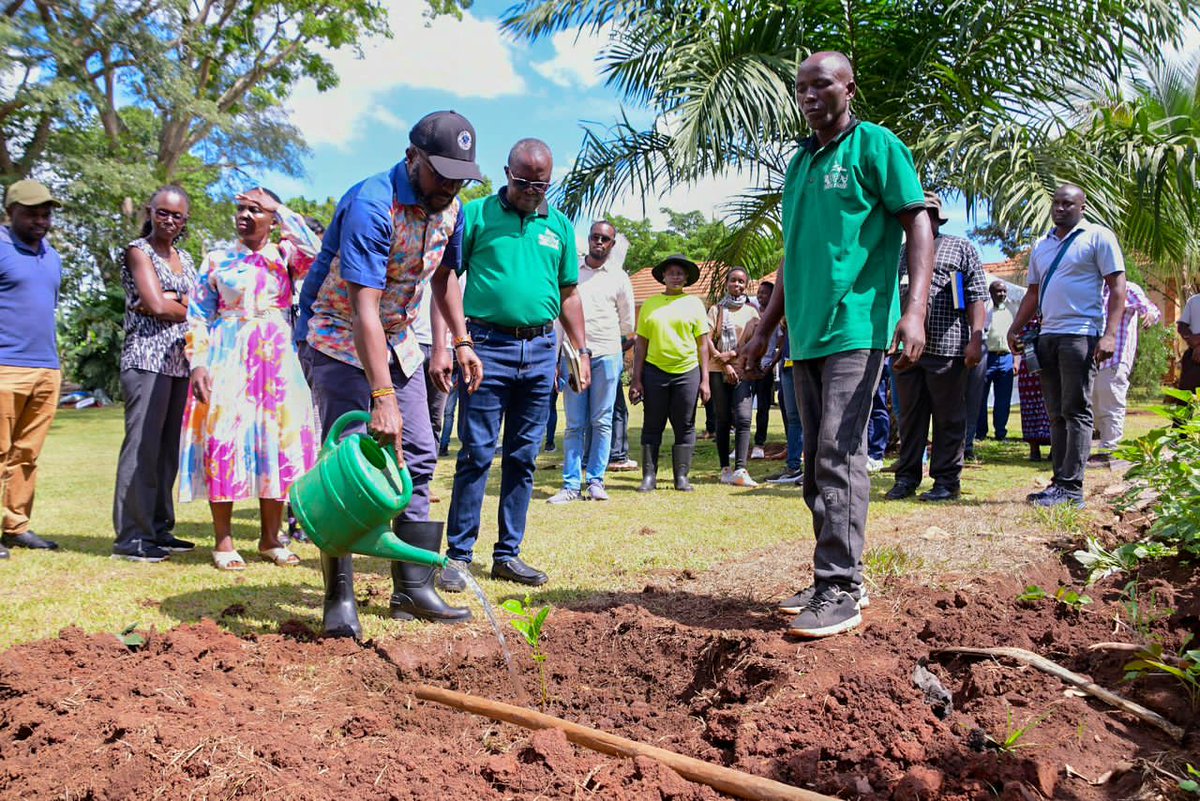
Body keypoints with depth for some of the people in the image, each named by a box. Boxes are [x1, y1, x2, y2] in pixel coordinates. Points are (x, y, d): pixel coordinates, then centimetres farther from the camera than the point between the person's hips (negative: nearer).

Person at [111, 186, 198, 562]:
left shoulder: (185, 258, 20)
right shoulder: (138, 251, 1)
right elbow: (157, 305, -11)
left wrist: (169, 301, -9)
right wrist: (187, 307, 5)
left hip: (181, 361, 7)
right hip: (147, 358, -7)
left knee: (169, 447, 7)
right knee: (143, 445, -8)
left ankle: (159, 528, 13)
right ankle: (131, 536, -5)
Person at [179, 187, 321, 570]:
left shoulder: (285, 256, 10)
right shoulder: (217, 260, 9)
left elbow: (313, 250, -14)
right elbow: (198, 316, 6)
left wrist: (280, 209, -5)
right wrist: (198, 363, -6)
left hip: (278, 360, 1)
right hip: (227, 358, -1)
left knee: (277, 442, 1)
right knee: (224, 439, -6)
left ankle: (270, 538, 12)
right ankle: (223, 541, 2)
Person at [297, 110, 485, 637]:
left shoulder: (450, 207, -2)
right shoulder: (371, 204, -27)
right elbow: (364, 307, -34)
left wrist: (459, 343, 6)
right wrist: (382, 398, -39)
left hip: (397, 340, 8)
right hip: (341, 338, -7)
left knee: (418, 458, 2)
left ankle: (413, 589, 9)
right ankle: (339, 599, -2)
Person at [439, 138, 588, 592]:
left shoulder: (559, 225, 14)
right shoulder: (476, 214, 2)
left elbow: (568, 294, 19)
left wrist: (582, 351, 12)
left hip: (540, 350, 4)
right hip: (488, 346, -4)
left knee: (523, 458, 8)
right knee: (477, 454, -4)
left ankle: (508, 554, 17)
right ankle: (458, 555, 6)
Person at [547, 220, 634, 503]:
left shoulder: (619, 277, 7)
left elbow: (627, 324, 15)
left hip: (607, 355, 0)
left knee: (601, 422, 2)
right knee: (574, 424, 1)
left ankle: (595, 481, 9)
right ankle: (571, 485, 3)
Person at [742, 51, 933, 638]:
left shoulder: (874, 145, 0)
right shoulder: (798, 162, 19)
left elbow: (917, 223, -7)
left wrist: (915, 309, -20)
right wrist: (765, 328, 23)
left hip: (857, 328, -7)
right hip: (807, 334, 7)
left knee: (838, 456, -12)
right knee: (818, 462, 8)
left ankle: (840, 591, -6)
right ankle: (835, 578, 18)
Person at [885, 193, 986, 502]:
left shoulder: (960, 248, 8)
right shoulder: (901, 254, 21)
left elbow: (977, 297, 0)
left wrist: (975, 339, -10)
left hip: (947, 348, -4)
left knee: (948, 418, 1)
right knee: (910, 416, 8)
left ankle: (946, 480, 9)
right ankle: (907, 477, 16)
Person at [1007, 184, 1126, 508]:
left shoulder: (1098, 237, 1)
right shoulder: (1042, 246, 20)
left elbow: (1117, 287, -5)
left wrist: (1109, 334, -16)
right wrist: (1015, 330, 11)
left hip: (1081, 335, -7)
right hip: (1048, 336, 7)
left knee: (1076, 411, -8)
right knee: (1057, 415, 7)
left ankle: (1071, 486, -8)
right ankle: (1060, 481, 11)